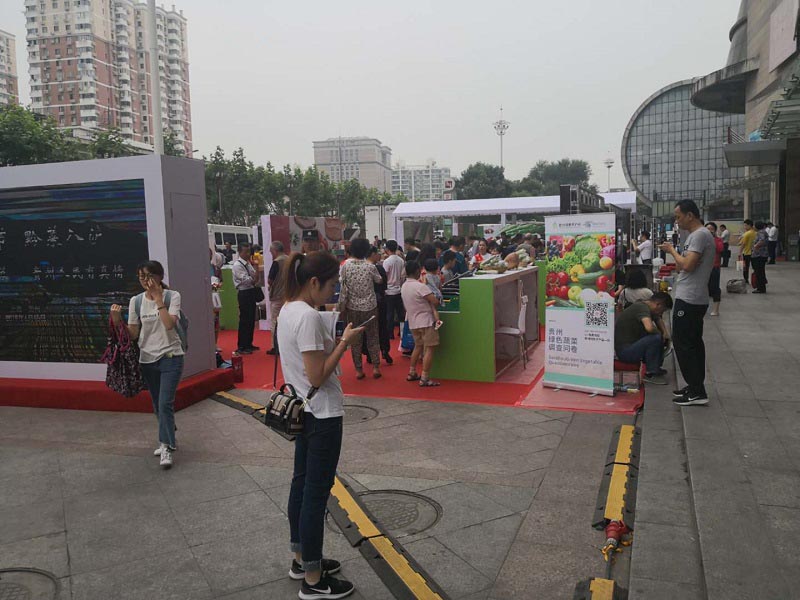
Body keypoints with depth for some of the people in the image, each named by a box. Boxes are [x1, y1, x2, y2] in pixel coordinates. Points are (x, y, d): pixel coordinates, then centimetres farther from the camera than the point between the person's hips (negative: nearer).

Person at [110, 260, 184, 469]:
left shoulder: (172, 296, -5)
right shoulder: (136, 301, 3)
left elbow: (169, 324, -20)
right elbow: (133, 334, 4)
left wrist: (158, 299, -18)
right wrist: (117, 321, -12)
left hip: (170, 357, -4)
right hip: (148, 359, 4)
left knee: (165, 403, -13)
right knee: (158, 405, 13)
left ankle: (165, 447, -8)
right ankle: (169, 440, 30)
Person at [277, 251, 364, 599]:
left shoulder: (287, 310, 6)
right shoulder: (309, 317, -23)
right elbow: (318, 377, -23)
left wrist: (337, 341, 7)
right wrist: (345, 342, -15)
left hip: (302, 410, 10)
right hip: (322, 414, -10)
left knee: (302, 484, 19)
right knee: (317, 492, 1)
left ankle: (301, 559, 35)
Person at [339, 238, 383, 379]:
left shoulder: (345, 266, -9)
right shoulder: (370, 266, -11)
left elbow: (342, 284, -4)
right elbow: (379, 280, 4)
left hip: (353, 307, 1)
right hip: (369, 307, -1)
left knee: (355, 338, 9)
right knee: (372, 337, 11)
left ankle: (358, 369, 12)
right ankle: (375, 367, 11)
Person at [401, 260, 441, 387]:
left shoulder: (404, 286, 8)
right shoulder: (420, 286, -19)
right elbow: (435, 302, -22)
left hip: (413, 322, 9)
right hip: (426, 322, -9)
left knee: (418, 346, 22)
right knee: (430, 349, -5)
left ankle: (412, 373, 27)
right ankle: (424, 379, -7)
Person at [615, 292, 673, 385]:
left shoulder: (647, 307, 10)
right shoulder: (642, 308, -20)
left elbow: (659, 321, 28)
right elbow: (649, 327, -38)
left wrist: (665, 333, 7)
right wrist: (660, 334, -16)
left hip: (631, 344, 10)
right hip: (624, 350, -10)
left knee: (662, 338, 12)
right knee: (656, 338, -27)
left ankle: (656, 367, 18)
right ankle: (650, 373, -13)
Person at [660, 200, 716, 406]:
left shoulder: (700, 235, -15)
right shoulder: (696, 234, 17)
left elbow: (688, 265, -22)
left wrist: (672, 250, -10)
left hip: (689, 300, -11)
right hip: (693, 299, 11)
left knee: (683, 343, -7)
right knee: (693, 342, 14)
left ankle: (697, 392, -3)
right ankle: (696, 387, 22)